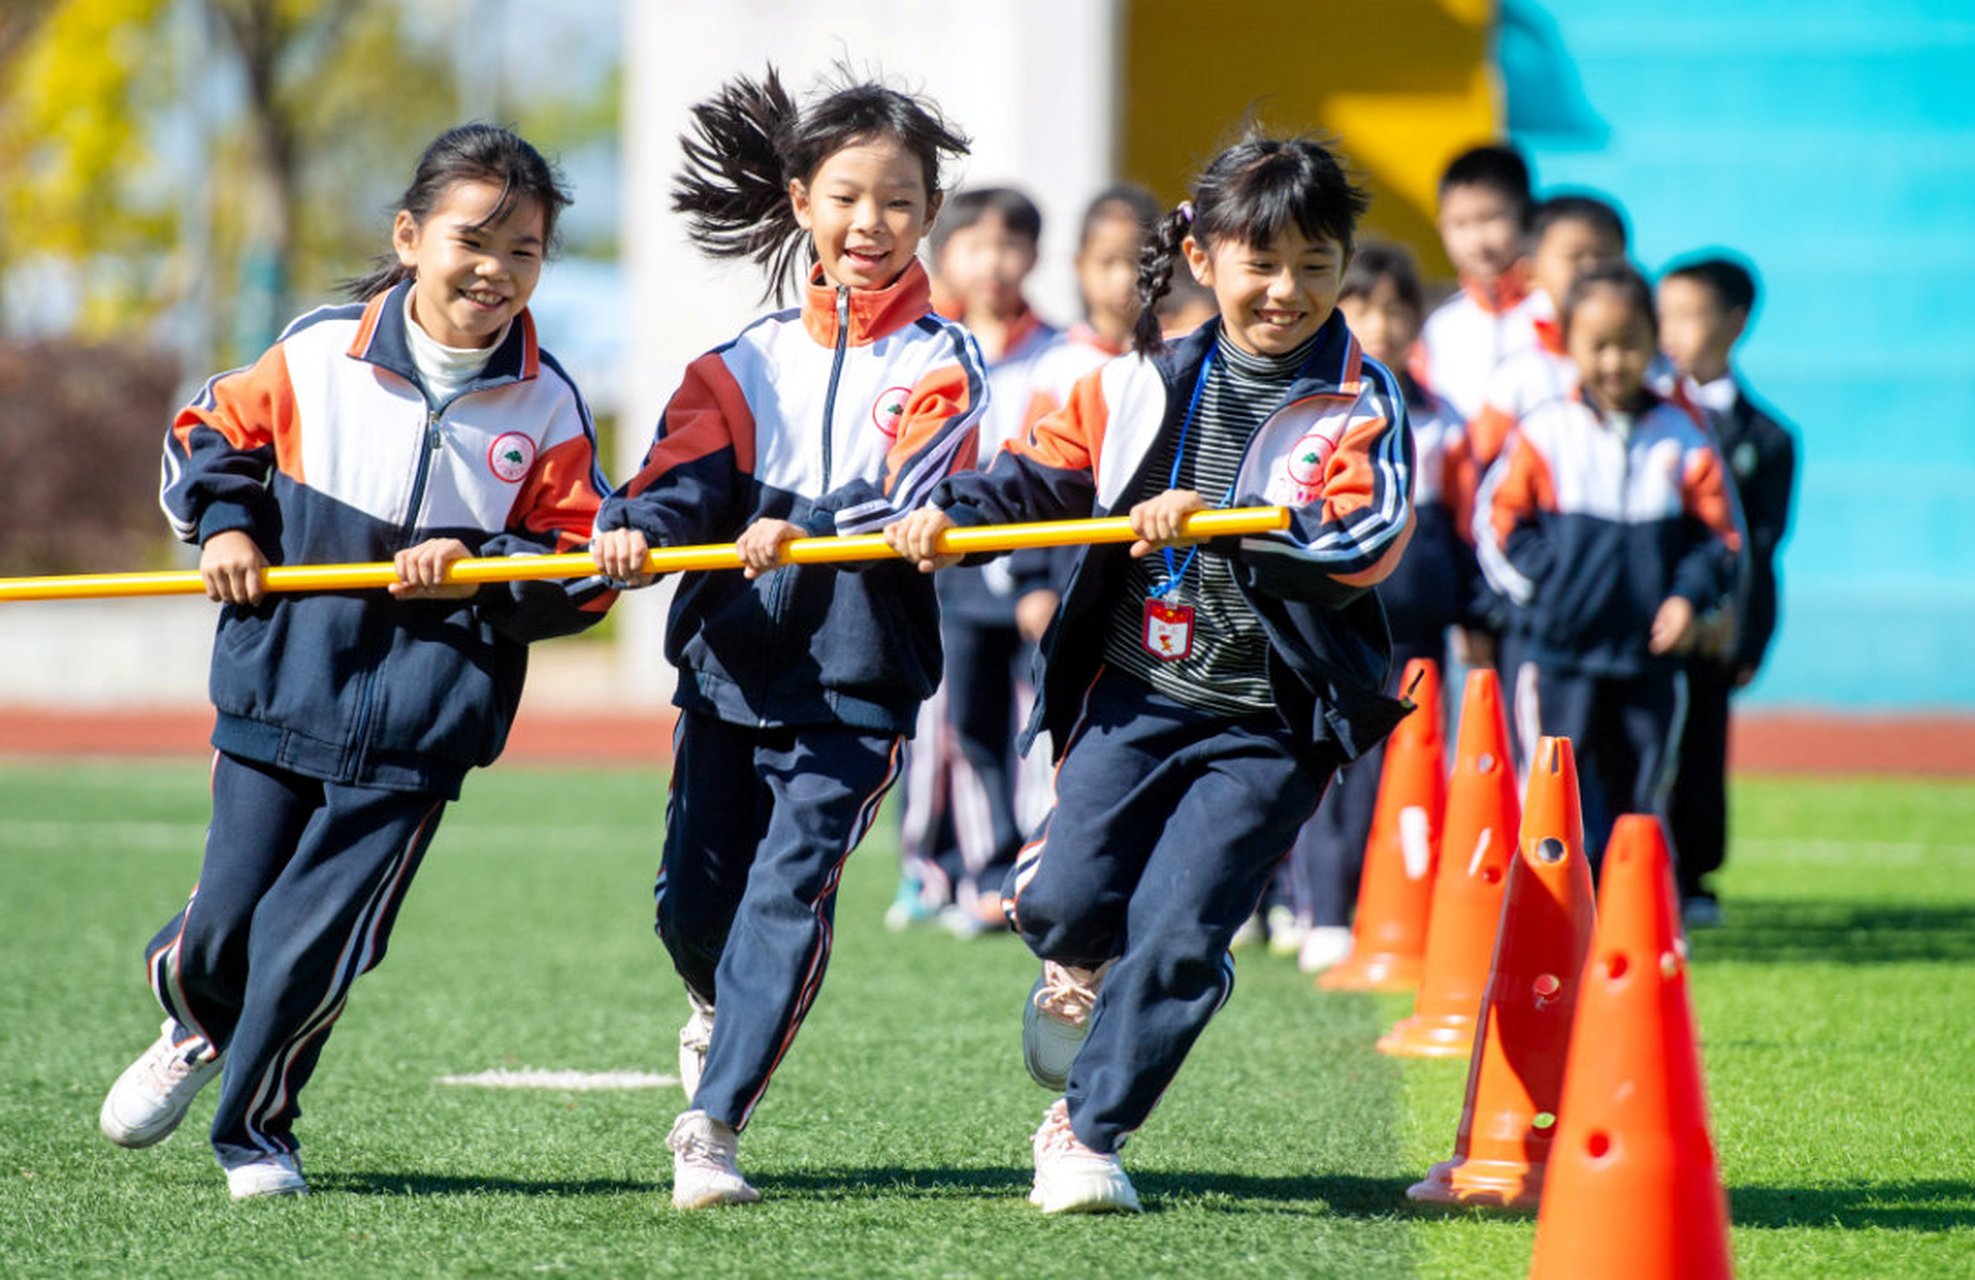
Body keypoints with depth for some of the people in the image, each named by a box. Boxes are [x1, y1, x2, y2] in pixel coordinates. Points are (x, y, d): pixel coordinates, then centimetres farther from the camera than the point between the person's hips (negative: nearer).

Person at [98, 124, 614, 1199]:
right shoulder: (318, 355, -6)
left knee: (315, 937, -2)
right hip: (280, 692, 1)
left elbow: (582, 571, -1)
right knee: (227, 917, 7)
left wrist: (481, 573, -15)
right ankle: (196, 1029, 43)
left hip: (422, 719, -1)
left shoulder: (546, 409, -5)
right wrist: (223, 524, -5)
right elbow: (210, 433, 10)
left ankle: (252, 1127, 21)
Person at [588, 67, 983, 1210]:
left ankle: (714, 1124, -12)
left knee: (788, 893, -15)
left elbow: (912, 494, -17)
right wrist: (639, 525, -27)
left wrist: (808, 532, -35)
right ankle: (723, 1009, 42)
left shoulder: (943, 365, 0)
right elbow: (690, 470, -4)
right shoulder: (748, 360, 10)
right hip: (729, 657, 4)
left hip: (857, 683, -4)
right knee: (692, 900, 7)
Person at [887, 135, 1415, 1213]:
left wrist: (1218, 523, -28)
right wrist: (951, 513, -10)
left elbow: (1367, 540, -19)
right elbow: (1046, 470, 9)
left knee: (1175, 936, -10)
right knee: (1062, 900, -10)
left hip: (1271, 723, -3)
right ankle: (1085, 967, 28)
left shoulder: (1359, 406, -4)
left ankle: (1084, 1133, 6)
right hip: (1137, 690, 3)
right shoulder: (1146, 386, 5)